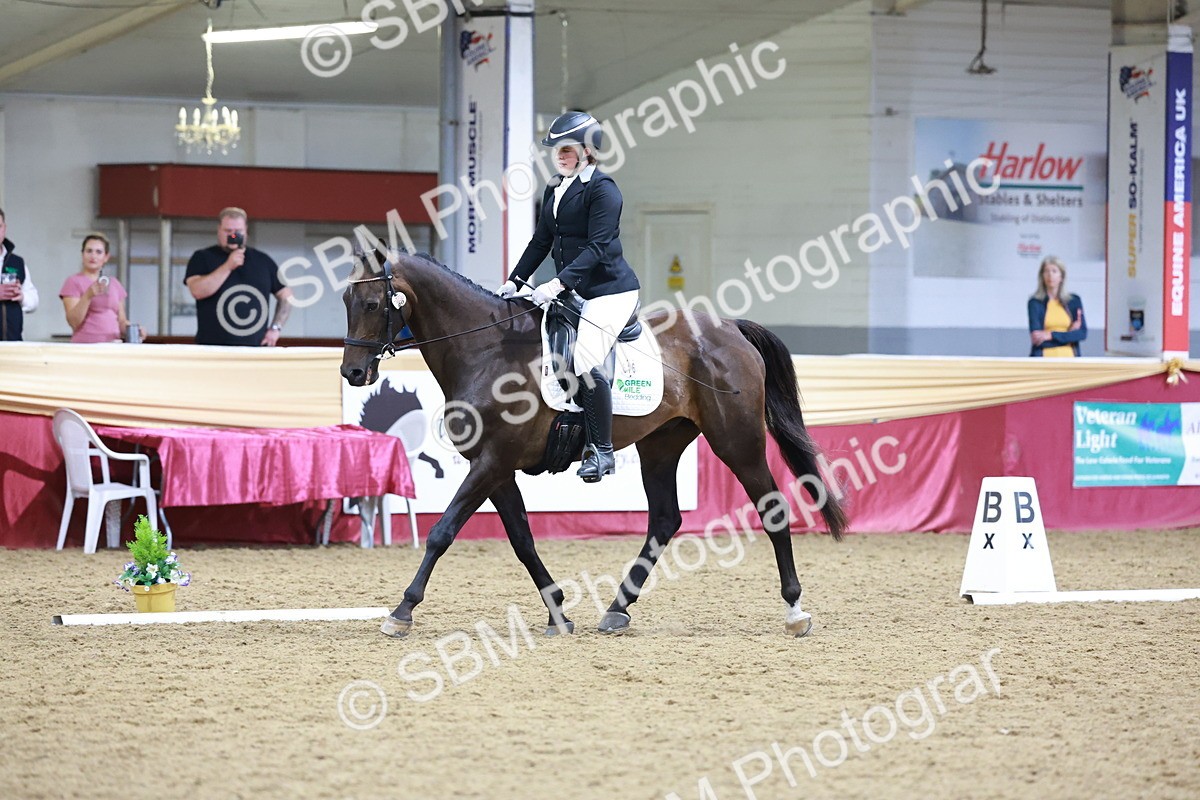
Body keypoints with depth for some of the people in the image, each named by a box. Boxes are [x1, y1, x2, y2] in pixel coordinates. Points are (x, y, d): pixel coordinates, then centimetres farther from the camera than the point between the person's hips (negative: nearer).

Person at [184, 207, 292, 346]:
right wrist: (227, 267, -16)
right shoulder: (202, 258, 5)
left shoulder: (263, 261, 13)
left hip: (255, 349, 3)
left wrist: (276, 328, 8)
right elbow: (197, 291, -12)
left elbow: (286, 296, 20)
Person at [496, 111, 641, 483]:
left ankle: (601, 452, -13)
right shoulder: (554, 189, 13)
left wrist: (559, 283, -28)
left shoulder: (601, 188, -13)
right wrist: (514, 281, 8)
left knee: (585, 362, -22)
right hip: (576, 292, 10)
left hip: (610, 290, -10)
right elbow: (542, 242, 18)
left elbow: (597, 247, -20)